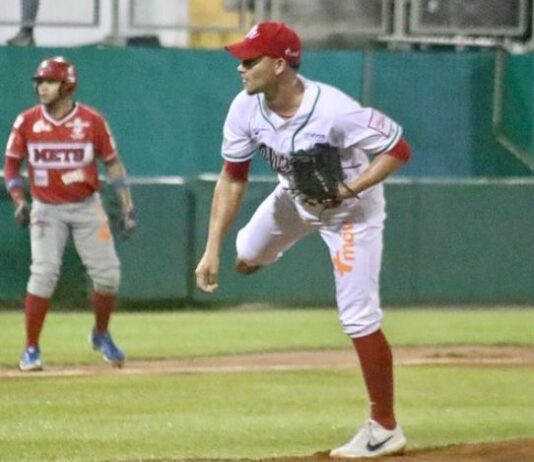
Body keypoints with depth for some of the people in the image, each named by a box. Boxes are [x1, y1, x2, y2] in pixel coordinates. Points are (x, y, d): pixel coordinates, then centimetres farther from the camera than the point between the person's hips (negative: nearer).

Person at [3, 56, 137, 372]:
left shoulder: (92, 121, -5)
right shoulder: (27, 121, -3)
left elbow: (113, 163, 3)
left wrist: (128, 206, -1)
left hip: (87, 207, 1)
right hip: (47, 210, -1)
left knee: (108, 274, -3)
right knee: (44, 274, -14)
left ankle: (101, 335, 24)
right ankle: (31, 349, -4)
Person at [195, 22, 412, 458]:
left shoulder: (333, 111, -38)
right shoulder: (246, 108, -21)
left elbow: (400, 149, -28)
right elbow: (232, 179, -13)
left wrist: (349, 190, -37)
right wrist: (213, 250, -18)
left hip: (352, 203, -6)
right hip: (294, 196, 6)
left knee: (358, 317, -10)